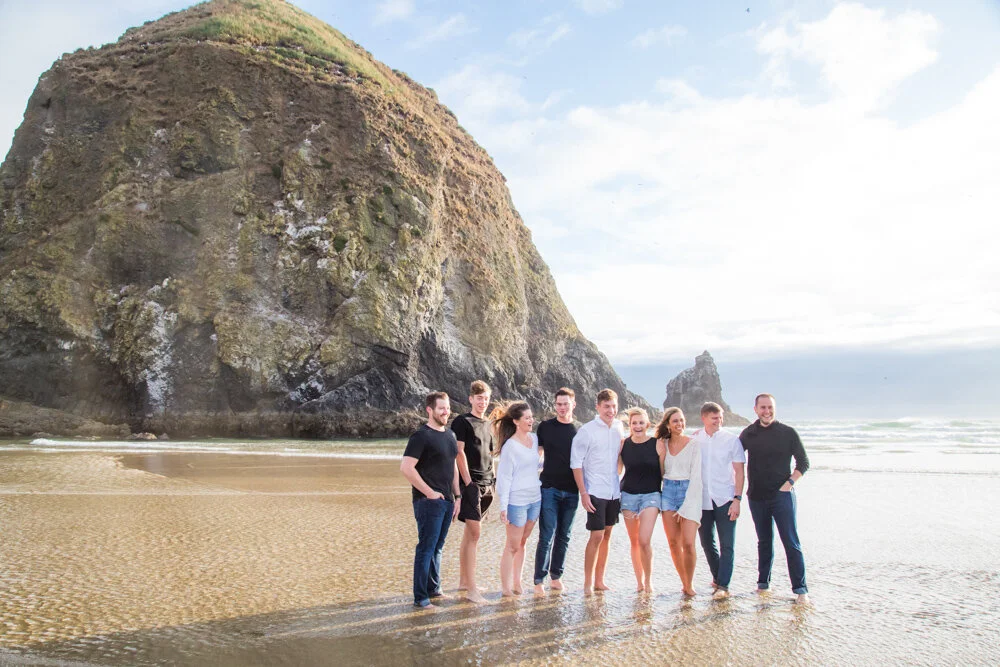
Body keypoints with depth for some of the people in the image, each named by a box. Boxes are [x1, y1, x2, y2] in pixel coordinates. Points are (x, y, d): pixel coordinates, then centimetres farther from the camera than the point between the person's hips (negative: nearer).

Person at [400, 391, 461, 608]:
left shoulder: (450, 436, 14)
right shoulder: (421, 436, -11)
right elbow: (406, 468, -19)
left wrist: (456, 497, 16)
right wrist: (429, 492, -16)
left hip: (447, 501, 8)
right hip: (429, 501, -8)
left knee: (437, 548, 16)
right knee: (426, 548, -3)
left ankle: (434, 589, 28)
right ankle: (420, 598, 4)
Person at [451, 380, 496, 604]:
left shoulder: (488, 424, 17)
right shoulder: (462, 422, -5)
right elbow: (459, 453, -11)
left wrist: (493, 479, 14)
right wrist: (468, 482, -15)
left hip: (486, 484, 7)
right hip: (471, 483, -7)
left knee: (470, 533, 13)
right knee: (474, 534, -10)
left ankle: (463, 581, 21)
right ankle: (471, 589, -9)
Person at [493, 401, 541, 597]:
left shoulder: (534, 439, 6)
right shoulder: (510, 446, -14)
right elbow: (504, 477, -13)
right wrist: (503, 506, -15)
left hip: (535, 498, 7)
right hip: (517, 500, -7)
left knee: (522, 542, 14)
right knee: (512, 546, 1)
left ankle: (517, 583, 24)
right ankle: (506, 588, 11)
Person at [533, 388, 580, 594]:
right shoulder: (546, 426, 1)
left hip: (571, 491, 3)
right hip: (550, 488, -3)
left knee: (563, 537, 10)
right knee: (547, 536, -6)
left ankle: (556, 577, 21)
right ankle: (539, 581, 1)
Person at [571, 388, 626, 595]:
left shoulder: (620, 428, 6)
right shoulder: (587, 430, -10)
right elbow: (576, 462, -9)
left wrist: (621, 484, 11)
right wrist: (583, 493, -12)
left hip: (614, 491, 5)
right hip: (595, 492, -5)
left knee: (607, 535, 11)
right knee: (596, 536, -6)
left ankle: (599, 581, 21)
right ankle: (588, 583, 5)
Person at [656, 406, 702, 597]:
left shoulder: (693, 445, -4)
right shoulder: (662, 444, 8)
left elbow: (696, 477, -7)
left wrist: (685, 507, -10)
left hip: (689, 492, -4)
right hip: (667, 492, 4)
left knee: (688, 543, -11)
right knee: (673, 542, 2)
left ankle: (689, 584, 8)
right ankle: (683, 581, 17)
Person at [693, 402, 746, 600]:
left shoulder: (731, 440, -1)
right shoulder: (694, 440, 3)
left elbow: (739, 472, -2)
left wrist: (737, 499, -10)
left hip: (725, 499, -2)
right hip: (702, 500, 2)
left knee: (727, 544, -4)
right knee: (707, 543, 11)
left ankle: (723, 585, 1)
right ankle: (718, 576, 30)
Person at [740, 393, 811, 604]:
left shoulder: (787, 433, -2)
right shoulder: (748, 434, 6)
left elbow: (803, 462, 2)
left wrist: (790, 482, -9)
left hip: (782, 496, -3)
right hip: (756, 497, 3)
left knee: (791, 542, -6)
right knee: (764, 541, 13)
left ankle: (800, 588, -3)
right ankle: (763, 582, 23)